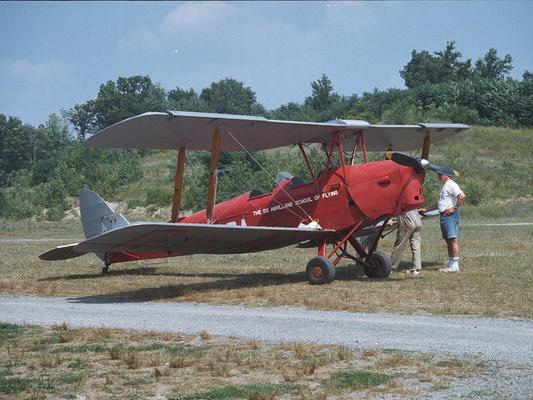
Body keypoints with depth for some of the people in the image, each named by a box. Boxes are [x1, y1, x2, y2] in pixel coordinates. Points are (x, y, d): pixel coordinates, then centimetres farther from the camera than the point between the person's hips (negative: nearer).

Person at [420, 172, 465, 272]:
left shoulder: (451, 185, -9)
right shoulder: (444, 186, 23)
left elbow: (462, 196, -24)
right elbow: (439, 203, 30)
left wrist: (455, 208, -17)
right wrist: (426, 210, 27)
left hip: (450, 215, -10)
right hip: (444, 215, 10)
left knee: (453, 239, -10)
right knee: (448, 241, 9)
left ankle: (455, 265, -11)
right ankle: (451, 265, 11)